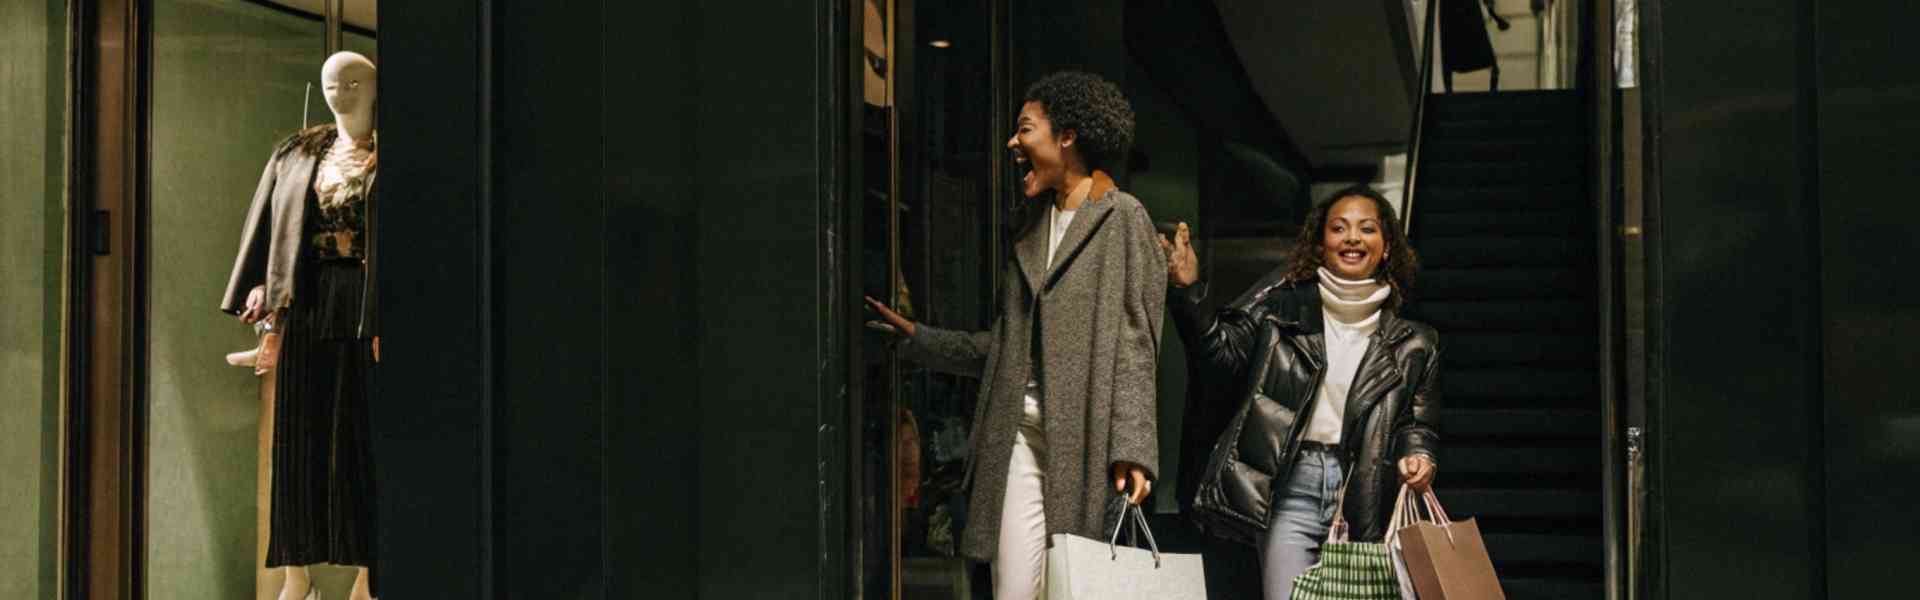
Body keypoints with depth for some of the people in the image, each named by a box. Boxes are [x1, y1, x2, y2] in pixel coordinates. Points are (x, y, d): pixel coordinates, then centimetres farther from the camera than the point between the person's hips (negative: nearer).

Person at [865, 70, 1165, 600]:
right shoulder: (1033, 225, 21)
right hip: (1020, 432, 5)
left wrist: (1131, 446, -15)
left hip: (1084, 436, -5)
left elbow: (1134, 344, -6)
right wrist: (915, 338, 21)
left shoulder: (1122, 217, 1)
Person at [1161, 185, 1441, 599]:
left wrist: (1418, 457, -10)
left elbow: (1418, 422, 12)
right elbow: (1223, 349, 0)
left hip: (1365, 498, 2)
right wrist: (1187, 291, -12)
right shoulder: (1284, 308, 7)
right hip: (1291, 487, -2)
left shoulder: (1412, 344, 9)